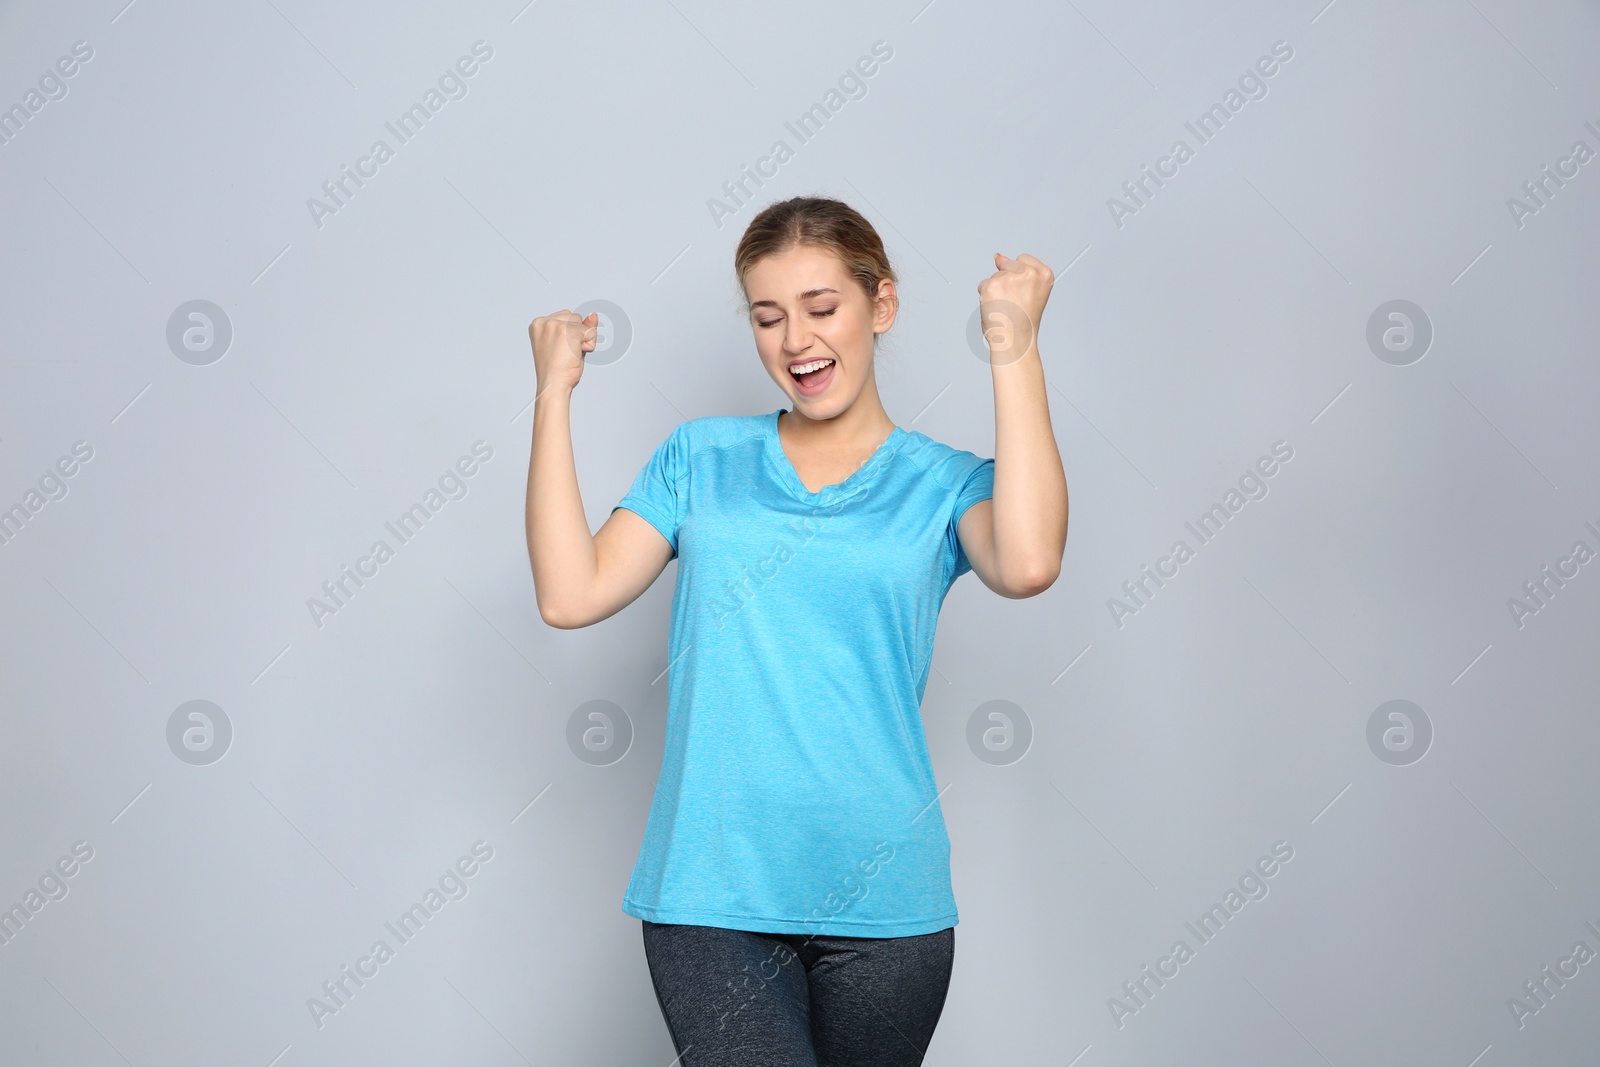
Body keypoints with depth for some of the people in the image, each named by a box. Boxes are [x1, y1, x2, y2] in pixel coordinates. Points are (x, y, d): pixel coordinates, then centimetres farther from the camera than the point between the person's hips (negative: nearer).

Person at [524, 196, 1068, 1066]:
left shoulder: (941, 483, 4)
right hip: (710, 892, 0)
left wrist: (1015, 351, -15)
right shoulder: (702, 458, 9)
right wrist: (555, 394, -1)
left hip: (881, 896, 0)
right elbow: (571, 595, -2)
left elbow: (1027, 564, -19)